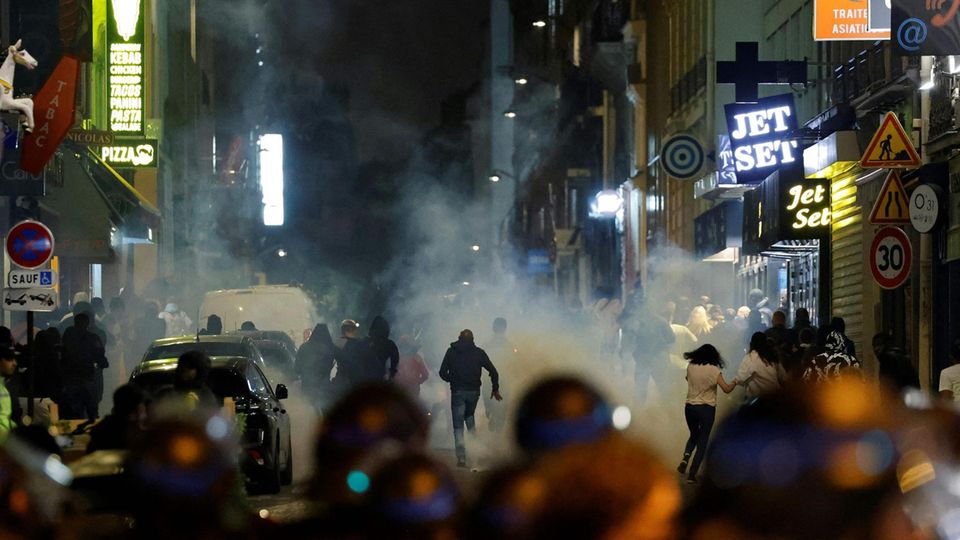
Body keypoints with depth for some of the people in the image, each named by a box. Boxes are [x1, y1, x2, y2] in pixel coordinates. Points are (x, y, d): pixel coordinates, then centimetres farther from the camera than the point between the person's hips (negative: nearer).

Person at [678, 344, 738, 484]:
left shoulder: (691, 367, 0)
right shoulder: (714, 370, -10)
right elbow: (726, 389, -12)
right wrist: (734, 382, 6)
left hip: (690, 407, 3)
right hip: (707, 409, -3)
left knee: (694, 435, 26)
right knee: (702, 441, 7)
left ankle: (685, 459, -2)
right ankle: (692, 474, 1)